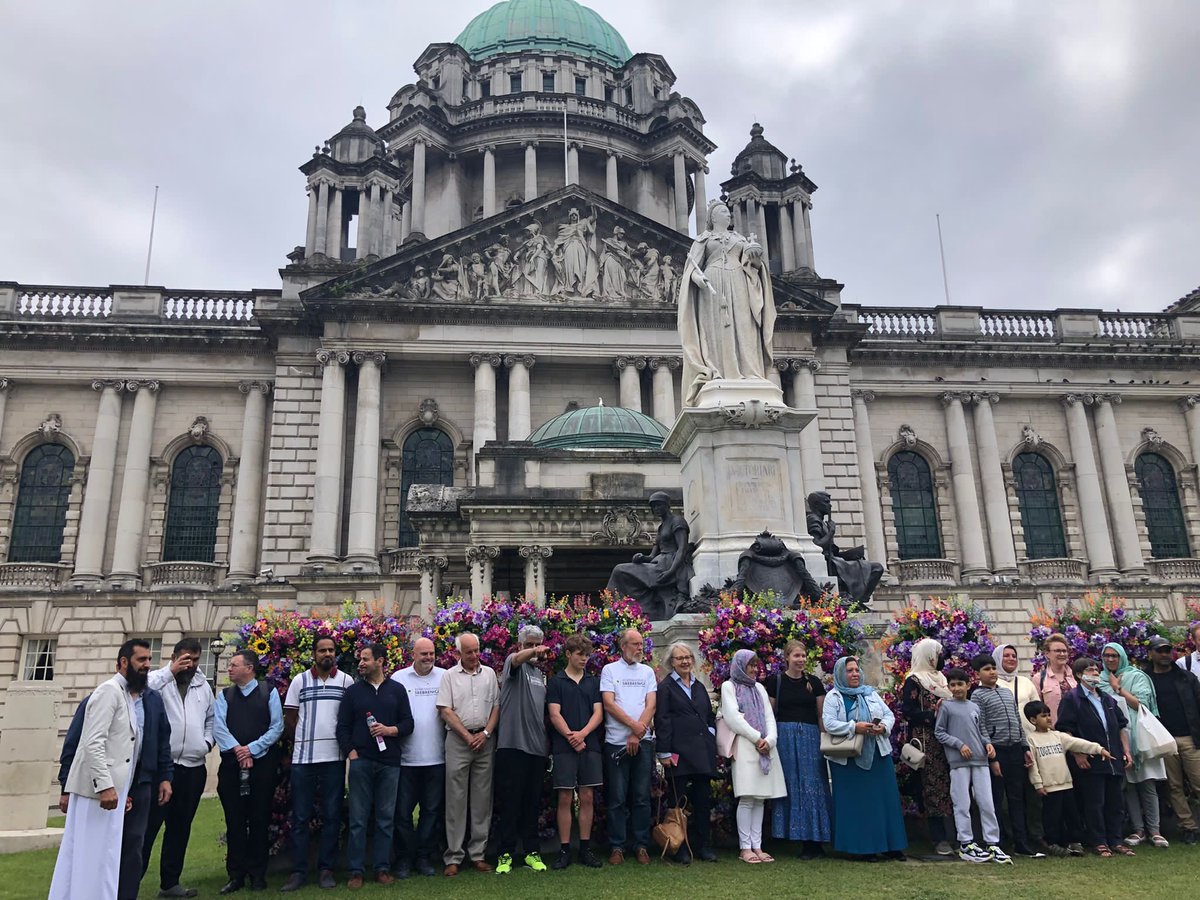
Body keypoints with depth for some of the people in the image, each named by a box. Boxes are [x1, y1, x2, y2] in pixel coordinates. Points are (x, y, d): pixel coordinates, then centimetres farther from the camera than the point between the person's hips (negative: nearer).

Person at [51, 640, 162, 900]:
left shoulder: (149, 698, 10)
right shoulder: (109, 691, -12)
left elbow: (161, 742, 13)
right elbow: (93, 743, -19)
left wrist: (165, 777, 7)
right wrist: (105, 785, -24)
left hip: (128, 786, 7)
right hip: (99, 787, -7)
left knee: (130, 852, 9)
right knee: (93, 855, 0)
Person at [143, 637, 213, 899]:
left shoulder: (204, 686, 14)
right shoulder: (160, 680, -2)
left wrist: (208, 742, 5)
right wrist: (171, 671, -22)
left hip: (194, 768, 5)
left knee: (180, 827, 14)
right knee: (148, 825, -3)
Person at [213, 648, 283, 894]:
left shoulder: (269, 693, 4)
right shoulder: (224, 696, 11)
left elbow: (277, 726, -2)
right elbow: (218, 727, 0)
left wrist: (252, 748, -11)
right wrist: (237, 750, -12)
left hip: (263, 763, -2)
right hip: (231, 764, 2)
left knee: (260, 821, 3)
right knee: (235, 821, 4)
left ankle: (257, 874, 13)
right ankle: (236, 875, 12)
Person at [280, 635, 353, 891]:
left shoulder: (346, 681, 3)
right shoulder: (299, 681, 4)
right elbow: (289, 719, 8)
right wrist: (301, 743, 8)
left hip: (335, 758, 0)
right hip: (303, 757, 0)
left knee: (331, 816, 5)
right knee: (300, 817, 4)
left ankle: (326, 869, 13)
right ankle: (298, 870, 12)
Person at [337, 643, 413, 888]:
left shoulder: (397, 690, 7)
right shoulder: (353, 691, 7)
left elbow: (408, 723, 5)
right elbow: (343, 727, 5)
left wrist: (390, 730, -13)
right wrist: (351, 753, -5)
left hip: (389, 762, 0)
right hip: (360, 762, 0)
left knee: (386, 819, 5)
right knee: (358, 819, 2)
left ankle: (383, 868, 14)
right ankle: (356, 870, 10)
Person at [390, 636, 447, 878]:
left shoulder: (445, 677, 2)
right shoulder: (398, 678, 1)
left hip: (436, 757, 1)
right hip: (406, 756, -1)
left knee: (432, 810, 10)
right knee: (403, 810, 6)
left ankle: (424, 857, 23)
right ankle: (404, 858, 20)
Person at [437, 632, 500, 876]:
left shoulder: (489, 674, 10)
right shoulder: (449, 675, 2)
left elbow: (496, 706, 9)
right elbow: (445, 711, -3)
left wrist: (486, 733, -5)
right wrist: (468, 736, -7)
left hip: (485, 740, 3)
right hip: (458, 740, -2)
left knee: (482, 798, 5)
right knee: (456, 799, 0)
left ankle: (478, 853, 14)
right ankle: (453, 857, 6)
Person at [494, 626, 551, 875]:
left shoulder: (539, 674, 18)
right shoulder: (514, 663, -1)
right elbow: (517, 658, -27)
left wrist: (547, 740, 15)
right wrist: (533, 652, -50)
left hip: (537, 746, 6)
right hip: (513, 744, -6)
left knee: (533, 802, 10)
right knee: (510, 801, -1)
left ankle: (531, 852, 17)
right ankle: (506, 854, 7)